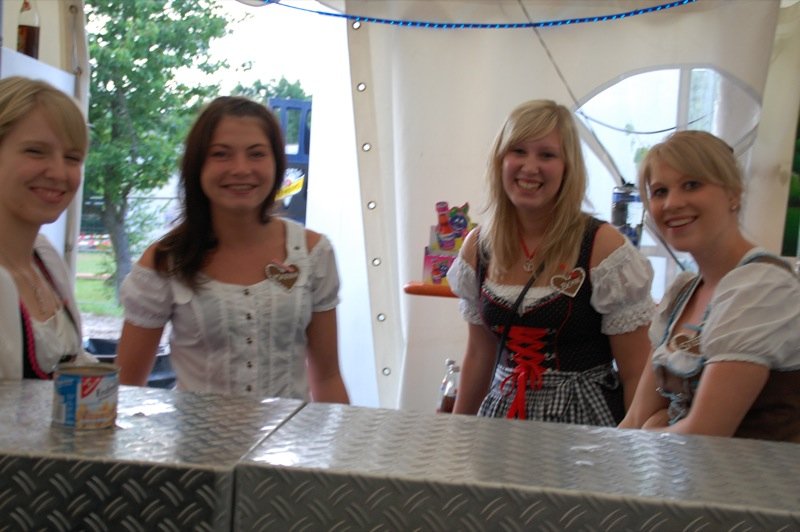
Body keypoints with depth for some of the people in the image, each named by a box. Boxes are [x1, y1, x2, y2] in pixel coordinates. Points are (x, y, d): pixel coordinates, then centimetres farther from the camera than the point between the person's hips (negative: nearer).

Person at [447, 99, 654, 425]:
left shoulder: (603, 246, -14)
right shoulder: (477, 248, 0)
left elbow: (636, 374, -11)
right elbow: (478, 355, 10)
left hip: (585, 416, -4)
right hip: (503, 413, 4)